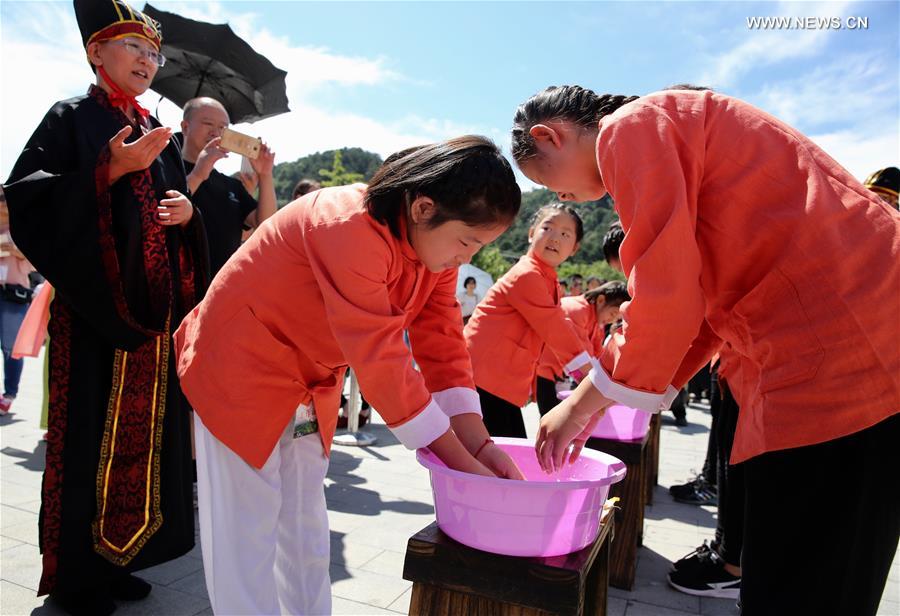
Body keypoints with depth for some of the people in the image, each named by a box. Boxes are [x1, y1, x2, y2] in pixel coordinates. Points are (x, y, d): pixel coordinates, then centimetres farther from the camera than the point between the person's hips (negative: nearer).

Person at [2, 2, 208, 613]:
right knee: (92, 432, -2)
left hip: (154, 309, 6)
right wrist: (112, 169, -19)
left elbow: (176, 207, 20)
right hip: (95, 304, -5)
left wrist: (188, 211, -3)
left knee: (143, 427, 8)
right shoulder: (72, 118, 2)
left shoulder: (160, 135, 18)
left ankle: (117, 556, 22)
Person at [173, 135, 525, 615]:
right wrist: (463, 465, -28)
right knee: (247, 532, 0)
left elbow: (442, 344, -8)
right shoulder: (352, 229, -33)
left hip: (311, 385, 8)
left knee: (306, 526, 16)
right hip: (242, 370, -7)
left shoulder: (436, 238, -7)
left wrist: (479, 445, -17)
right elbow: (382, 362, -35)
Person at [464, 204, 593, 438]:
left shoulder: (548, 281, 18)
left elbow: (560, 326, 20)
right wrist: (589, 370, -7)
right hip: (483, 377, -10)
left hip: (505, 380, 10)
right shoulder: (527, 276, -13)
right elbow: (553, 327, -15)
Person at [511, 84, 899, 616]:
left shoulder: (631, 125, -6)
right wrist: (604, 398, 17)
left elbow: (667, 295, -17)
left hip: (836, 363, -10)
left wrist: (586, 401, -2)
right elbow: (703, 294, 20)